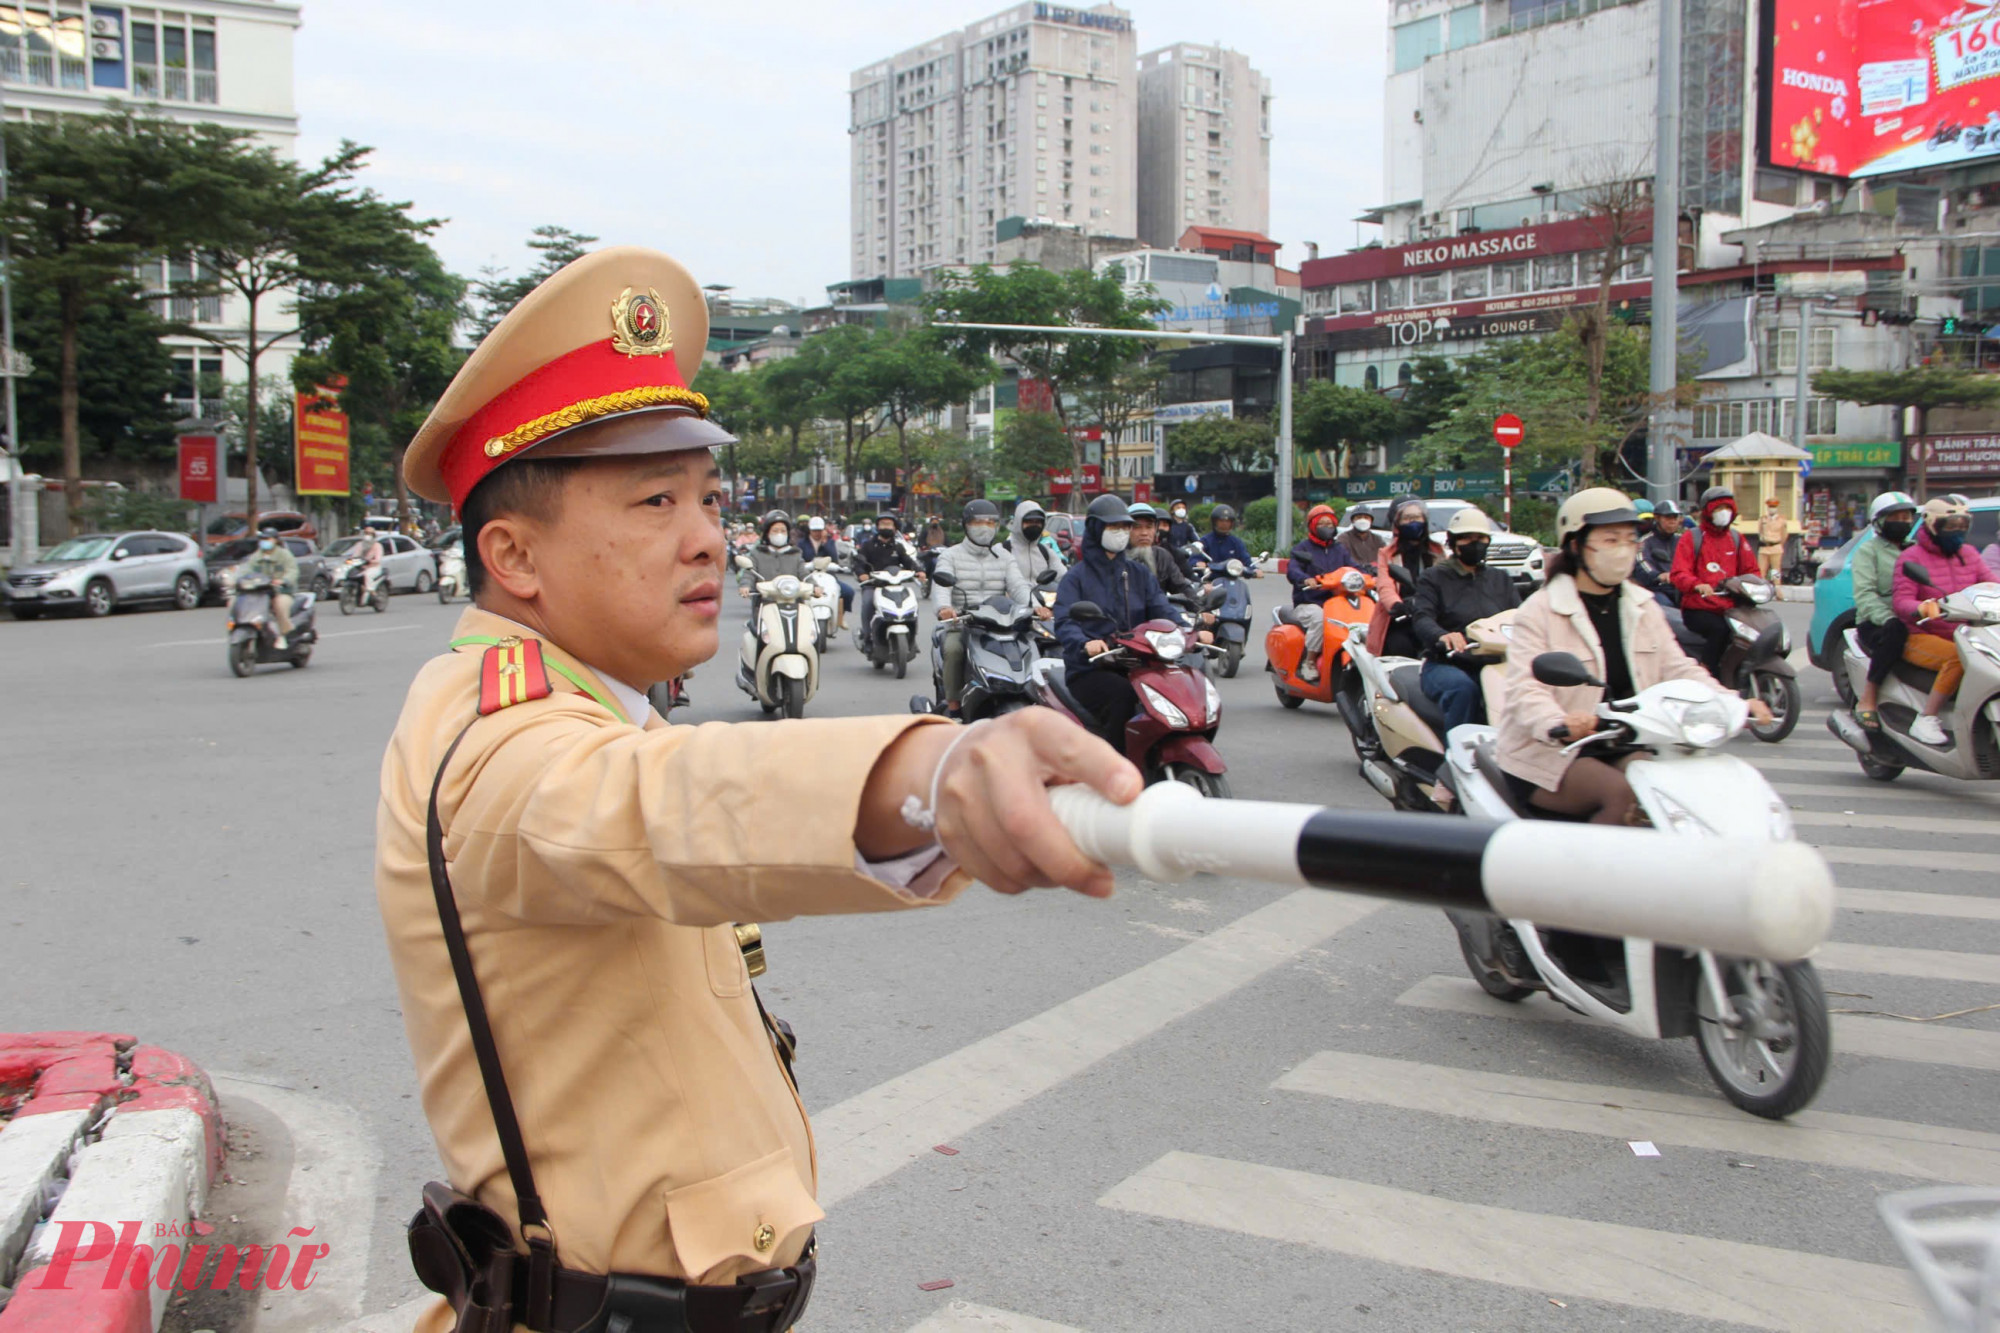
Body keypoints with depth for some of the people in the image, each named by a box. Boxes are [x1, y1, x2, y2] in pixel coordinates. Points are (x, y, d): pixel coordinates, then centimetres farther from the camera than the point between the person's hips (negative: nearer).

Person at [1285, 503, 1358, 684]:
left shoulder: (1340, 550, 23)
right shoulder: (1303, 547, 6)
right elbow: (1292, 569, -12)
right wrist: (1306, 579, -35)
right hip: (1307, 604, -4)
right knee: (1320, 617, -37)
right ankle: (1309, 662, -26)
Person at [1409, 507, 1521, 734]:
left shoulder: (1500, 580, 23)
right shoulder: (1434, 577, 10)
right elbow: (1421, 618, -8)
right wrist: (1442, 636, -32)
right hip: (1445, 665, -3)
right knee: (1463, 688, -37)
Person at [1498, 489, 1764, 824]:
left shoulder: (1643, 608, 14)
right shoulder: (1540, 611, -7)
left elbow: (1678, 670, 6)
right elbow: (1524, 689, -19)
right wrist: (1558, 725, -41)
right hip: (1547, 754, -6)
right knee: (1624, 794, -30)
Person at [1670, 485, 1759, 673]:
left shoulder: (1737, 539, 20)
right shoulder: (1693, 537, 4)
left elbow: (1750, 570, 18)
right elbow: (1679, 574, -8)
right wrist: (1698, 585, -30)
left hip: (1730, 608, 5)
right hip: (1698, 609, -5)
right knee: (1720, 630, -33)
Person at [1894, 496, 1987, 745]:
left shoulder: (1969, 554, 16)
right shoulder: (1911, 557, -2)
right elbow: (1901, 601, -13)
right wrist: (1922, 608, -36)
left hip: (1962, 636, 6)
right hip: (1922, 637, -5)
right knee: (1960, 657, -35)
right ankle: (1927, 720, -26)